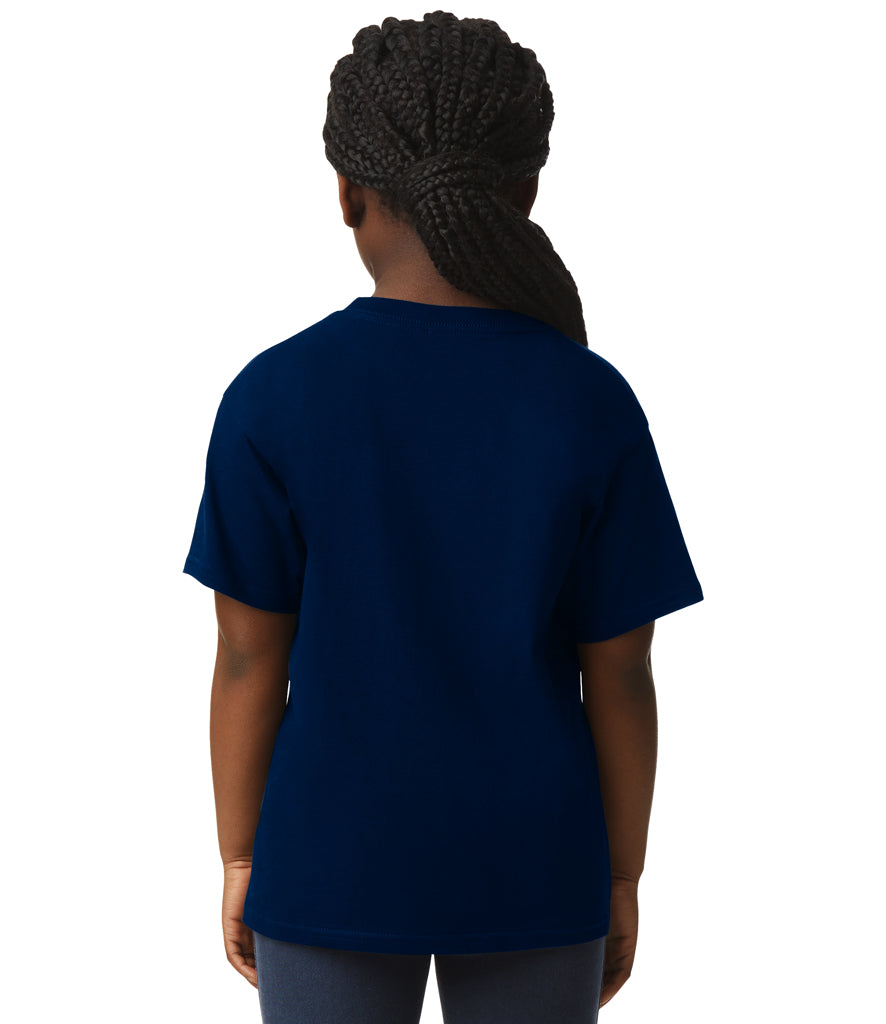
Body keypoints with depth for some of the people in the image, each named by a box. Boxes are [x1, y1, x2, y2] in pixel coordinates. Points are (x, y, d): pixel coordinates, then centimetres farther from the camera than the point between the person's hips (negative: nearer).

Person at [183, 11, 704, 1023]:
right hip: (528, 872, 1)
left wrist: (240, 864, 4)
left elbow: (248, 659, -8)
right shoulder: (594, 409, -11)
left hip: (336, 868, 0)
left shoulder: (270, 403, -13)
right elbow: (620, 676, -6)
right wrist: (617, 883, 6)